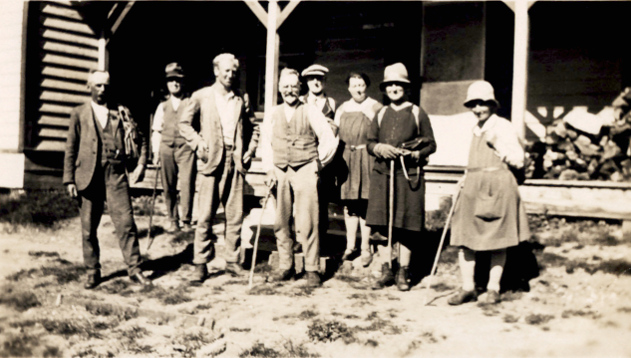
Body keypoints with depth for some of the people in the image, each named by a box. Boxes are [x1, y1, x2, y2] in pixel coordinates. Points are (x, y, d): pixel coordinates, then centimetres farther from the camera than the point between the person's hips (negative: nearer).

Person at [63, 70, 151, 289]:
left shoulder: (121, 113, 11)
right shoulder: (79, 114, 9)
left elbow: (140, 140, 14)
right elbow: (70, 149, 7)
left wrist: (140, 165, 1)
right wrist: (69, 180, 1)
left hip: (116, 176, 0)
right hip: (87, 178, 0)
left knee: (126, 223, -5)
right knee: (88, 229, 6)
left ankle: (134, 269, 4)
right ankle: (93, 272, 19)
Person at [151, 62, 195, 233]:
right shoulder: (163, 106, 17)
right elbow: (157, 131, 16)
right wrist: (156, 151, 7)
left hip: (186, 147, -3)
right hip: (167, 148, 3)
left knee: (187, 184, -11)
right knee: (168, 187, 5)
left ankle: (186, 221, -2)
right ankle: (173, 221, 14)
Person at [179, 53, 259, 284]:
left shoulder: (240, 100, 15)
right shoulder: (201, 97, 6)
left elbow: (250, 129, 23)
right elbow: (184, 123, 6)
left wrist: (250, 150, 9)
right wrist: (198, 144, -7)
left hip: (235, 161, 3)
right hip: (212, 161, -3)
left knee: (235, 214, 4)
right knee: (206, 216, -5)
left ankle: (232, 261, 14)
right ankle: (200, 265, 3)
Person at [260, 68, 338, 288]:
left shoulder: (311, 112, 1)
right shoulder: (273, 114, 11)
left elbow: (329, 141, 3)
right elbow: (266, 143, 15)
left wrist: (317, 163, 6)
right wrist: (269, 169, 6)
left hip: (305, 171, -4)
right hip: (280, 171, 4)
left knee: (307, 224, -7)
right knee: (281, 223, 6)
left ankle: (312, 270, 1)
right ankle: (286, 267, 17)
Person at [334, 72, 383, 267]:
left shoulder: (375, 107, 2)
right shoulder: (342, 109, 16)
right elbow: (336, 135, 18)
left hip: (366, 157, -4)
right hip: (346, 157, 4)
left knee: (364, 202, -6)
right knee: (348, 203, 6)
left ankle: (366, 248, 3)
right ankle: (350, 246, 15)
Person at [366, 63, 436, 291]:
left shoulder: (418, 114, 4)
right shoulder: (381, 114, 13)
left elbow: (431, 145, 4)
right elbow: (370, 142, 13)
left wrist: (414, 153, -15)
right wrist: (380, 148, -9)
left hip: (409, 175, -3)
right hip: (382, 174, 3)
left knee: (406, 226, 1)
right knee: (380, 224, 2)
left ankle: (403, 273, 13)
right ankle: (386, 271, 15)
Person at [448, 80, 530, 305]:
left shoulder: (503, 127, -3)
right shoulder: (476, 129, 17)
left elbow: (518, 161, -6)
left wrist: (497, 146, -15)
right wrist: (465, 179, 14)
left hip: (497, 188, -6)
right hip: (473, 188, 6)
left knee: (497, 241, 3)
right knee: (464, 239, 0)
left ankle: (493, 288, 14)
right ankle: (468, 288, 7)